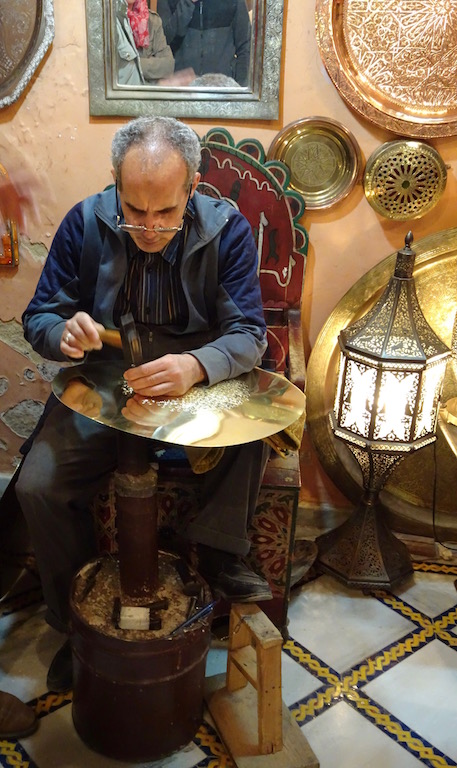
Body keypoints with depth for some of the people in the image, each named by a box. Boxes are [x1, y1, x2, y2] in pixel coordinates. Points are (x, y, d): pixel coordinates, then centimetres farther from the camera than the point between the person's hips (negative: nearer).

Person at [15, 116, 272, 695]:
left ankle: (218, 553, -6)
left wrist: (197, 365, -40)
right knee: (37, 486, -18)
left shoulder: (227, 230, -12)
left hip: (199, 383, 0)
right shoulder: (84, 223, -8)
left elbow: (249, 333, -16)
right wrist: (64, 333, -30)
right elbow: (38, 318, -4)